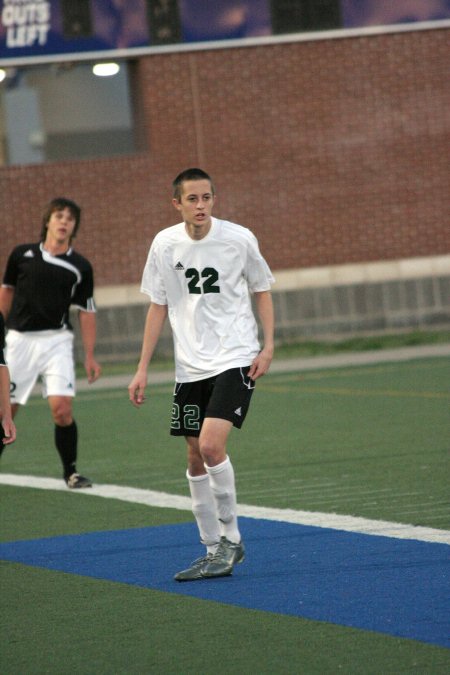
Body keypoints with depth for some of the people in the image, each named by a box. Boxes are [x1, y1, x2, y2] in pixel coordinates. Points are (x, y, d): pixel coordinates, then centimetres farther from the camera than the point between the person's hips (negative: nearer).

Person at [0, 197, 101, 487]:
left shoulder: (80, 267, 1)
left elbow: (87, 311, 6)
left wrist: (90, 355, 2)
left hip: (57, 340, -1)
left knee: (62, 408, -15)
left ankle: (70, 471, 1)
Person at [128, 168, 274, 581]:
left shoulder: (239, 239, -6)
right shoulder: (165, 245, 1)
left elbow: (262, 291, 7)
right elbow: (158, 307, 9)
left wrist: (267, 346, -4)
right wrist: (143, 370, 7)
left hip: (235, 359, -4)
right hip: (190, 368, 4)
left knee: (211, 445, -19)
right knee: (196, 457, 7)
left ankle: (231, 538, -4)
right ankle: (214, 551, 19)